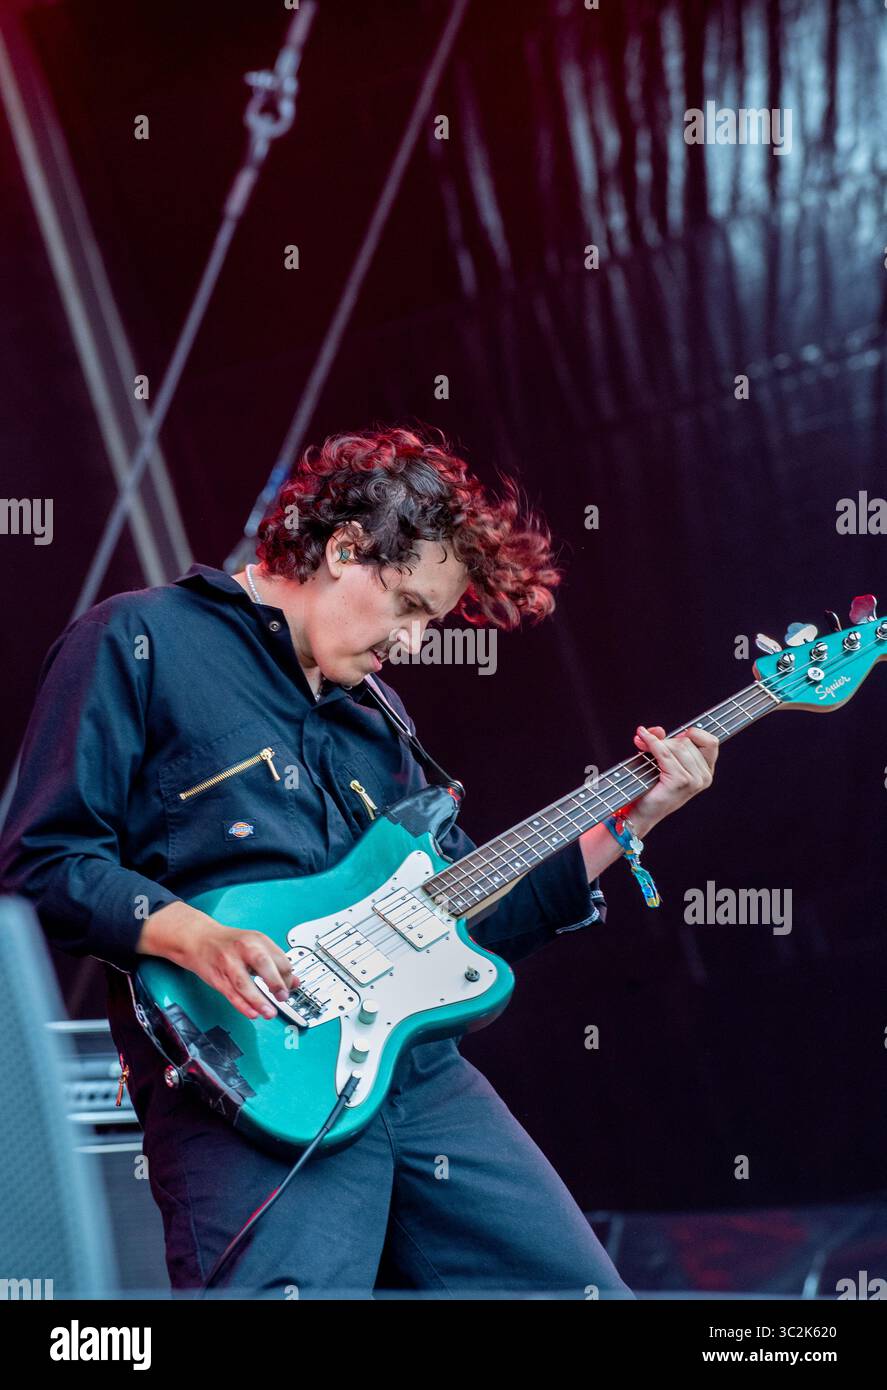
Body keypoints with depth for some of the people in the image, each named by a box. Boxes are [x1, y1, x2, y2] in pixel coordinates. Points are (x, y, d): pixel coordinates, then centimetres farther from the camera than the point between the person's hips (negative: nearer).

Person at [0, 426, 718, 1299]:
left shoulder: (376, 712, 24)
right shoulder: (140, 643, 1)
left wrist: (630, 818, 17)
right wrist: (198, 938, -20)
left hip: (419, 1064, 8)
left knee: (577, 1286, 8)